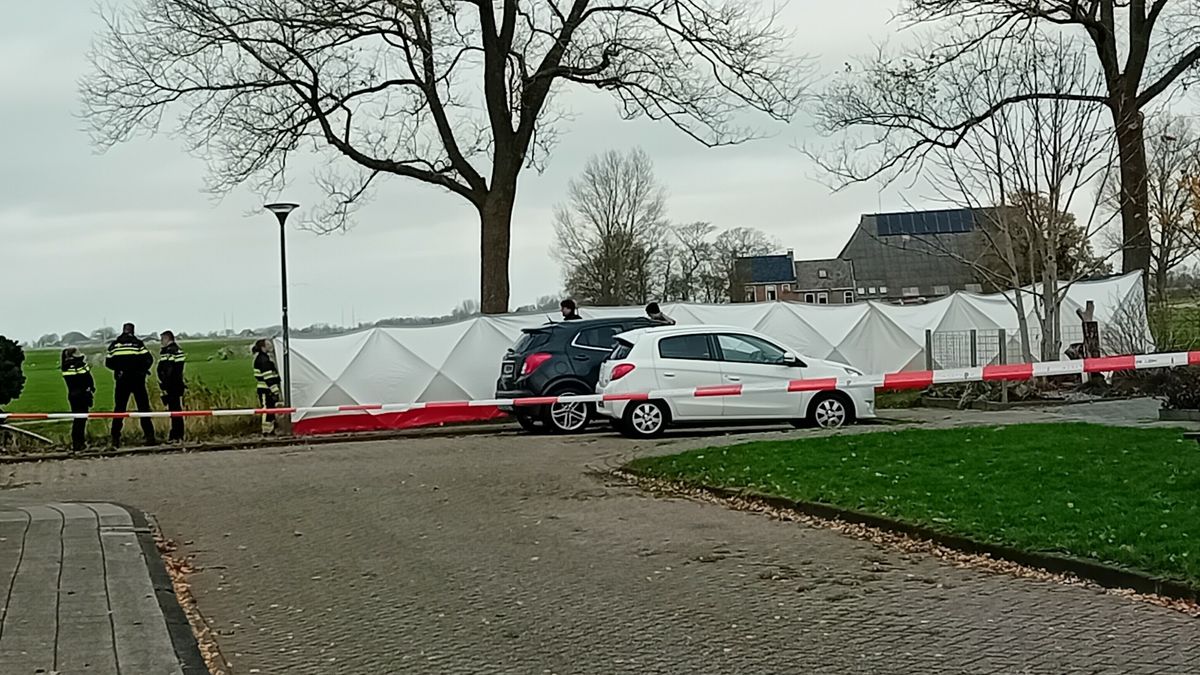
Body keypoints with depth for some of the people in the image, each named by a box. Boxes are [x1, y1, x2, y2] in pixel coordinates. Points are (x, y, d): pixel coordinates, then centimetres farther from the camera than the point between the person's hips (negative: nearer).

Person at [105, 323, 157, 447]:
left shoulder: (114, 345, 5)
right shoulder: (137, 343, -4)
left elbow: (108, 363, 4)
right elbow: (149, 359, -9)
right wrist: (142, 370, 6)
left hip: (121, 381, 2)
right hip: (137, 380, -2)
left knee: (119, 409, 8)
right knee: (143, 408, 1)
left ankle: (115, 439, 4)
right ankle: (149, 436, -4)